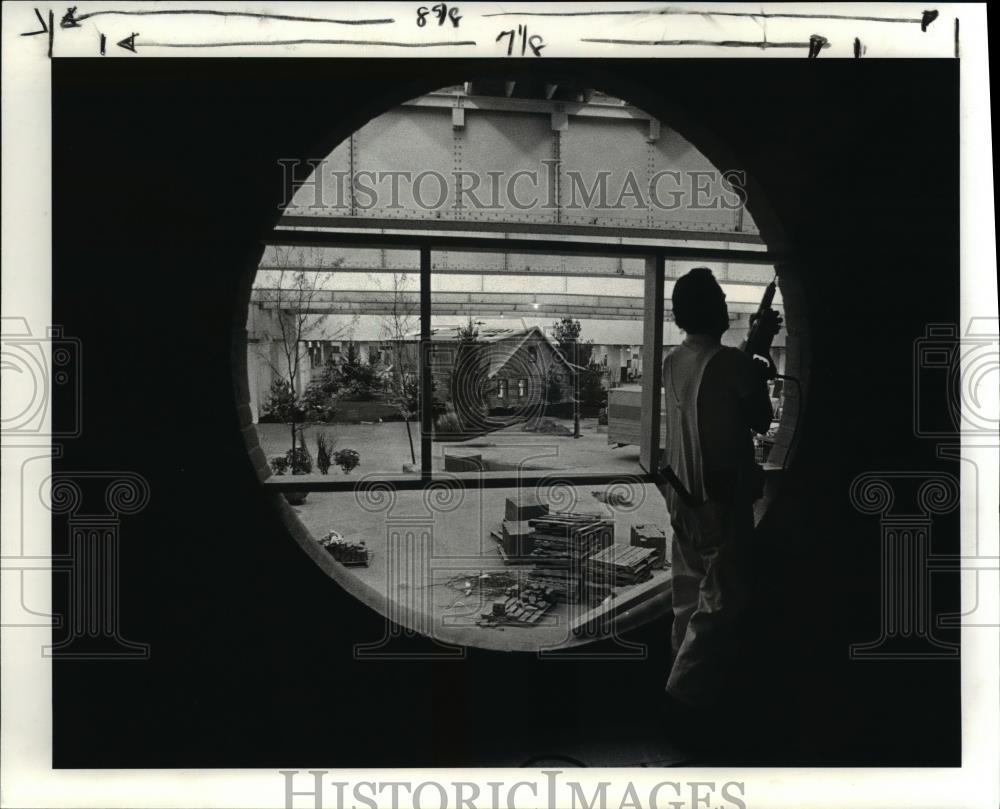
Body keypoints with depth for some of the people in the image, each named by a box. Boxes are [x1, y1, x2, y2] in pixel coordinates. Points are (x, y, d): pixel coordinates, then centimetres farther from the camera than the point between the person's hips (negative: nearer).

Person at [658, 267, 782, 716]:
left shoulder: (673, 363, 2)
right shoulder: (730, 362, -19)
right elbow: (760, 421, -4)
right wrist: (760, 367, 8)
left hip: (681, 493, 8)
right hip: (721, 499, -7)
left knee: (691, 589, 22)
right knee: (721, 599, 3)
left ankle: (685, 659, 37)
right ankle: (688, 690, 6)